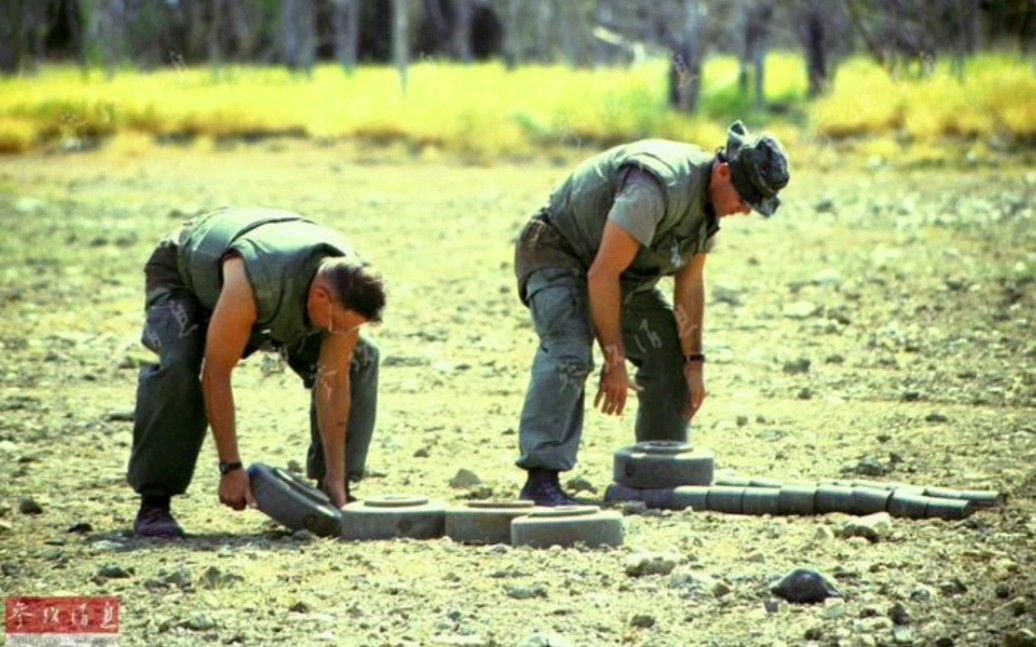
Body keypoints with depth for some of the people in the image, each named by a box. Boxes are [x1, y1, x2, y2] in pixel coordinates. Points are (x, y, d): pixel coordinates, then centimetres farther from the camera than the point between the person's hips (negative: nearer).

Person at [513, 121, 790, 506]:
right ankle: (541, 480, -34)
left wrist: (694, 362, 0)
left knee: (670, 354, 4)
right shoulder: (657, 187, -34)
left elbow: (690, 284, 5)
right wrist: (614, 361, -28)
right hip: (559, 254, -9)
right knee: (569, 355, -29)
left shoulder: (711, 199, -4)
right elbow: (602, 275, -33)